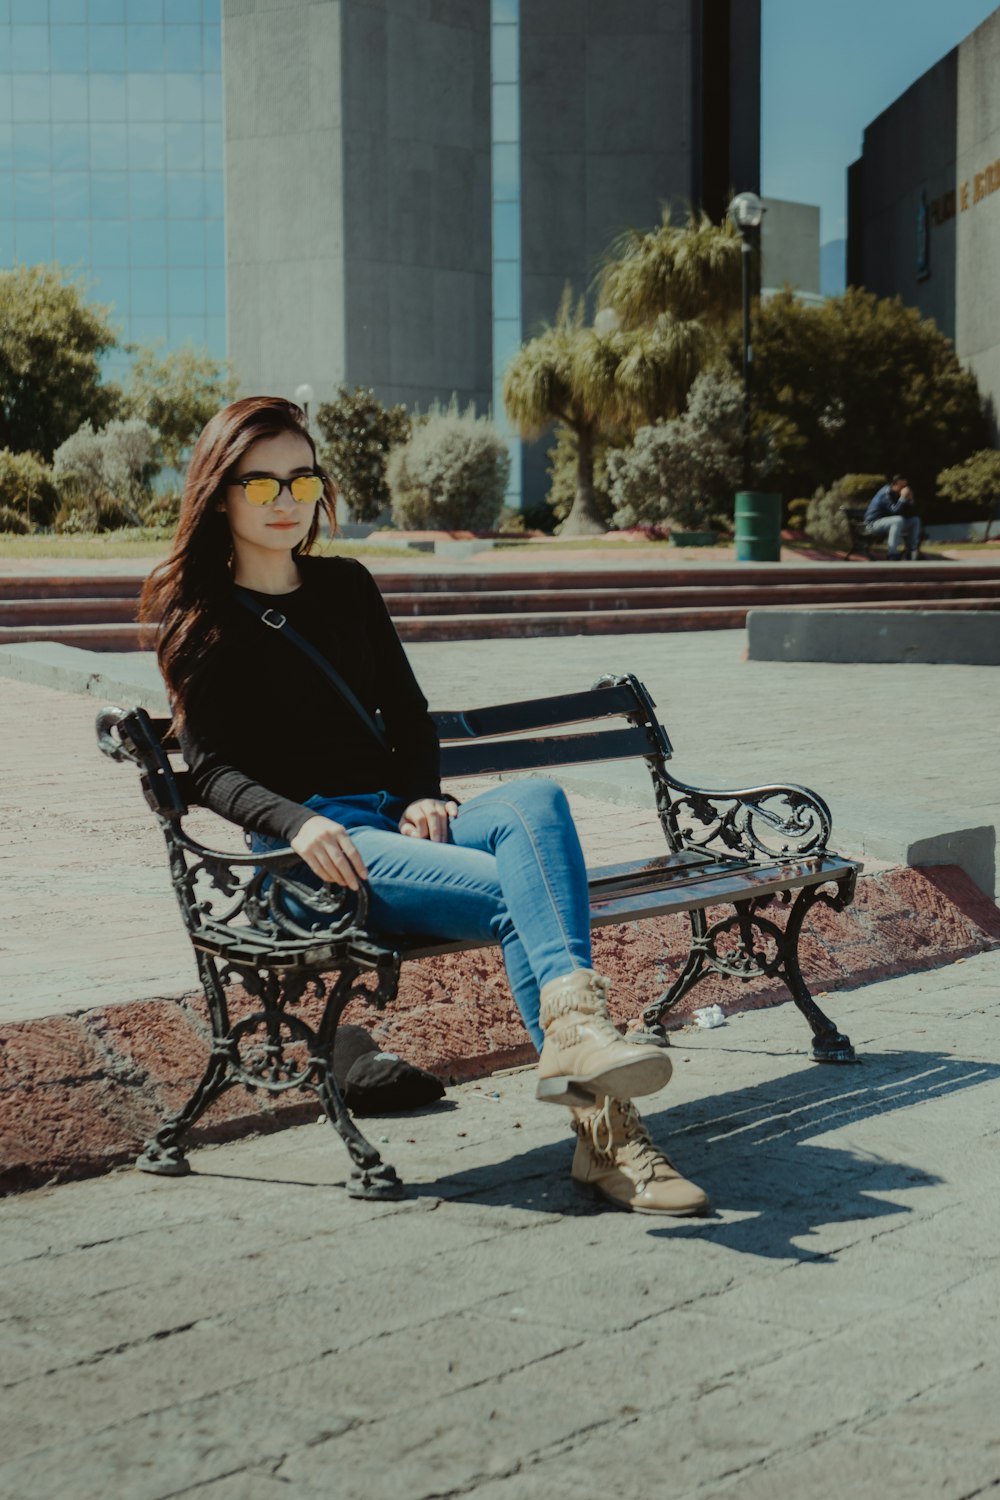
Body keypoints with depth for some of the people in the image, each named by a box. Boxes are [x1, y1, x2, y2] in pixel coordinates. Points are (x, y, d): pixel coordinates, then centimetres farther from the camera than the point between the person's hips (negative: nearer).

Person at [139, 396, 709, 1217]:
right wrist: (299, 823, -24)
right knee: (516, 893, -31)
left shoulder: (345, 586, 20)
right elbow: (214, 770, -4)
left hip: (401, 820, 5)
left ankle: (572, 1025, -48)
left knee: (535, 800, -31)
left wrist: (425, 797, -1)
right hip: (311, 849, -5)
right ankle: (604, 1126, -41)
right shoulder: (197, 618, 6)